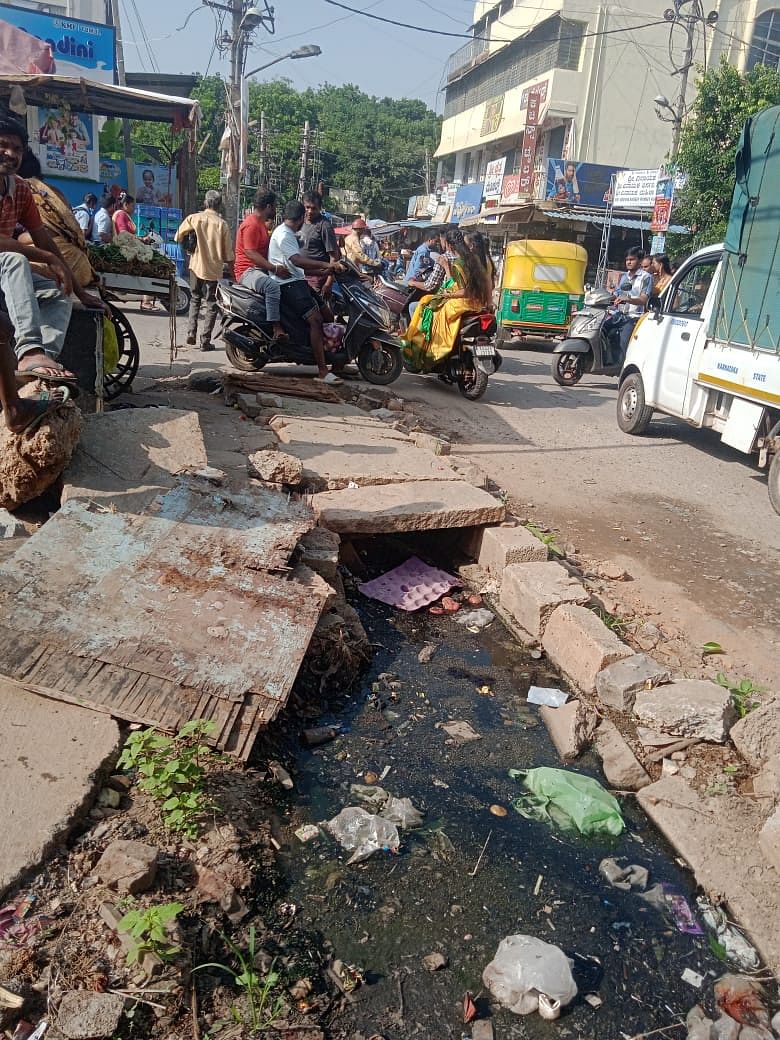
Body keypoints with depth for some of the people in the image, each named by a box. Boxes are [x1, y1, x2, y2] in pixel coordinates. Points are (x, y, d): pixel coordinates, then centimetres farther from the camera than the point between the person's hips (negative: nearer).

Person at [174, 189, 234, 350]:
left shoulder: (193, 218, -4)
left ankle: (191, 333, 12)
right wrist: (231, 267, 11)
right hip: (214, 269, -2)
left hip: (196, 266, 2)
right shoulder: (222, 224, -8)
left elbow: (177, 237, 1)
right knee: (211, 304, 7)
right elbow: (228, 253, -5)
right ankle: (205, 341, 4)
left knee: (195, 299, 21)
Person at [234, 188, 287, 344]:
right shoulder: (251, 224, -14)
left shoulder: (260, 222, 19)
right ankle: (277, 329, -42)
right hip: (248, 271, -11)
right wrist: (274, 268, -28)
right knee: (273, 286, -38)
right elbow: (251, 253, -24)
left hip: (260, 269, 11)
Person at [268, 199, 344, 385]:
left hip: (297, 281, 11)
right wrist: (326, 264, -26)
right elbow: (297, 260, -25)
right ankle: (322, 371, -27)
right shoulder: (283, 234, -9)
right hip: (288, 284, -11)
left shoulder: (289, 235, 25)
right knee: (315, 319, -22)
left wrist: (324, 271, 19)